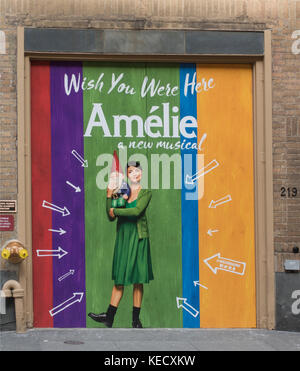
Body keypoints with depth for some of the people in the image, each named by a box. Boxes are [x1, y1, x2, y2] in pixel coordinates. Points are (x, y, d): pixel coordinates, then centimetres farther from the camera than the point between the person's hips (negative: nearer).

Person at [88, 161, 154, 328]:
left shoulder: (146, 193, 1)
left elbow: (137, 211, -16)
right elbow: (111, 217, 3)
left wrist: (116, 211, -7)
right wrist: (109, 196, -6)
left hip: (138, 239, -3)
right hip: (123, 238, 3)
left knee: (138, 280, 1)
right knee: (120, 278, 3)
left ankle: (136, 319, 9)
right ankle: (109, 317, 6)